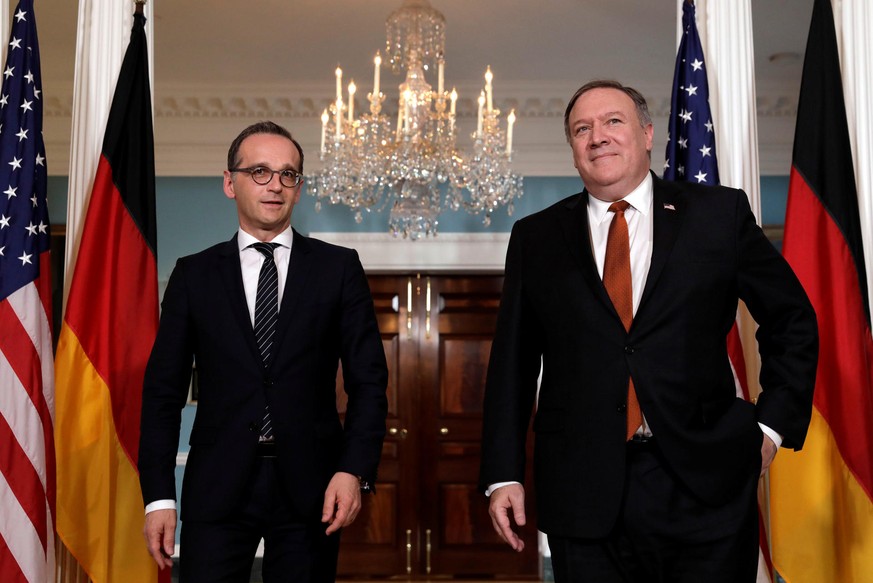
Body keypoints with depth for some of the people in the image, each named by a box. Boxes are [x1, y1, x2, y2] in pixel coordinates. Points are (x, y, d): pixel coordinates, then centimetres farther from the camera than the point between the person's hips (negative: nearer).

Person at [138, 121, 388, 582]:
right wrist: (159, 496, -2)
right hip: (217, 488, 0)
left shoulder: (338, 268, 4)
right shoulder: (193, 275, 5)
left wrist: (355, 470, -10)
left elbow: (368, 379, 1)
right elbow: (163, 389, 5)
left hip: (310, 488, 0)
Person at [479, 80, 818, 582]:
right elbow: (512, 364, 6)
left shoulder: (721, 214, 3)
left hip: (705, 485, 0)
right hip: (584, 495, 1)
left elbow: (792, 319, 12)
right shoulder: (536, 238, 6)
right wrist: (503, 475, 2)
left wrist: (773, 424, 4)